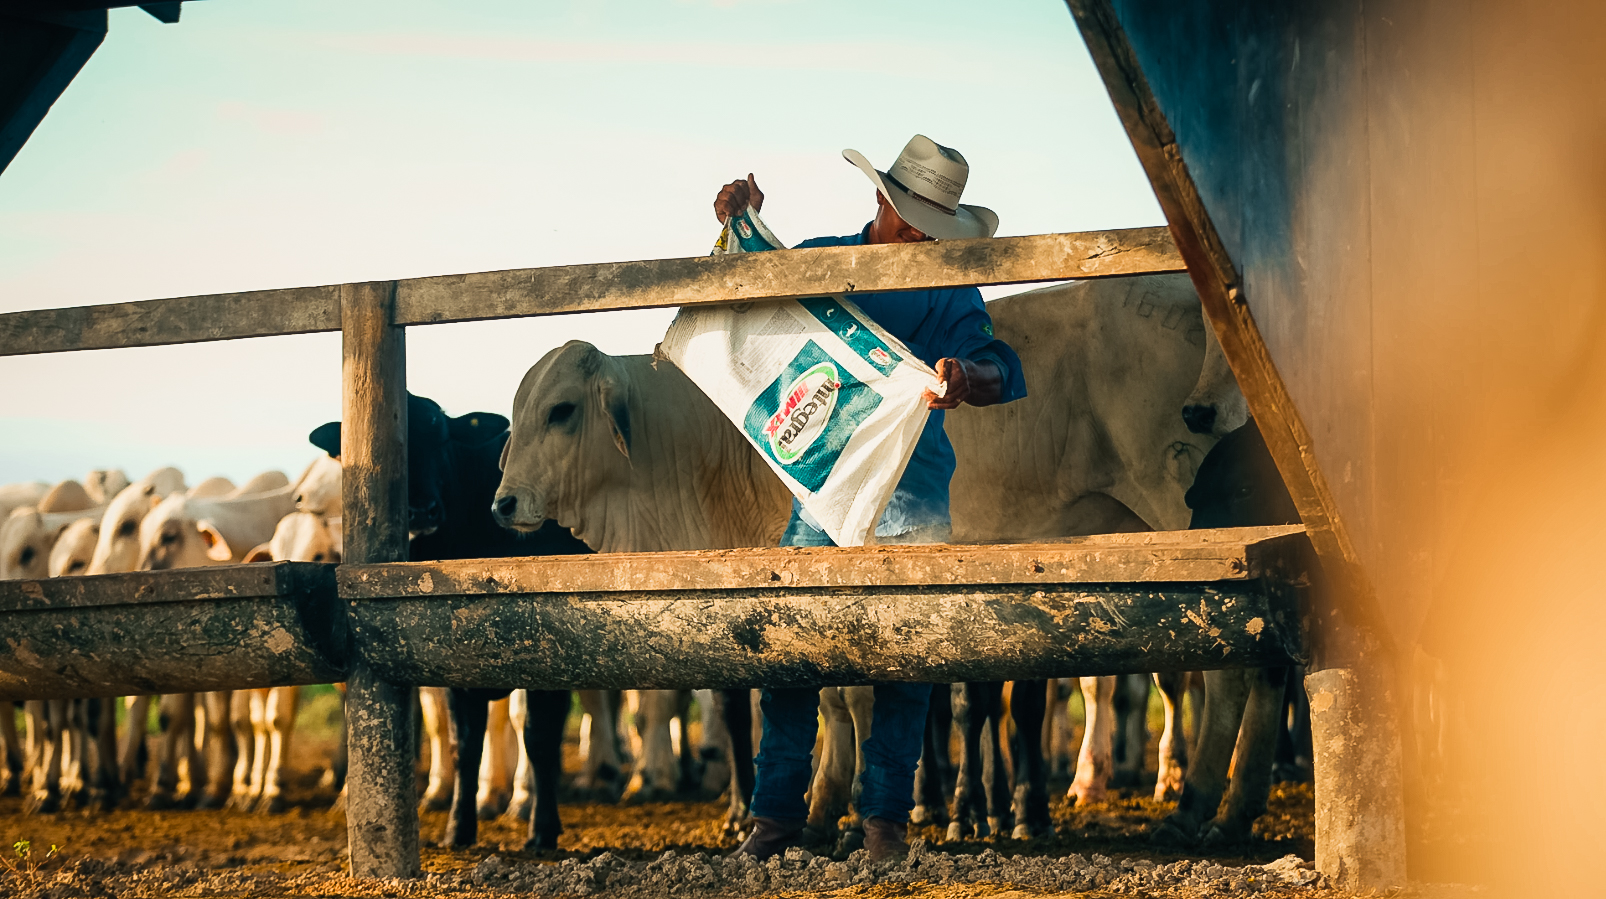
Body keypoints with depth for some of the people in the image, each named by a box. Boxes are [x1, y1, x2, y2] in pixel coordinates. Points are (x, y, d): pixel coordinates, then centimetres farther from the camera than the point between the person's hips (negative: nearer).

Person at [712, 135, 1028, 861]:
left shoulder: (949, 291, 3)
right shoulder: (821, 260, 10)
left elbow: (1002, 370, -10)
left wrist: (968, 378, -35)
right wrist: (744, 223, 6)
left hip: (912, 487, -1)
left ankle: (886, 816, 6)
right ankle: (777, 812, 3)